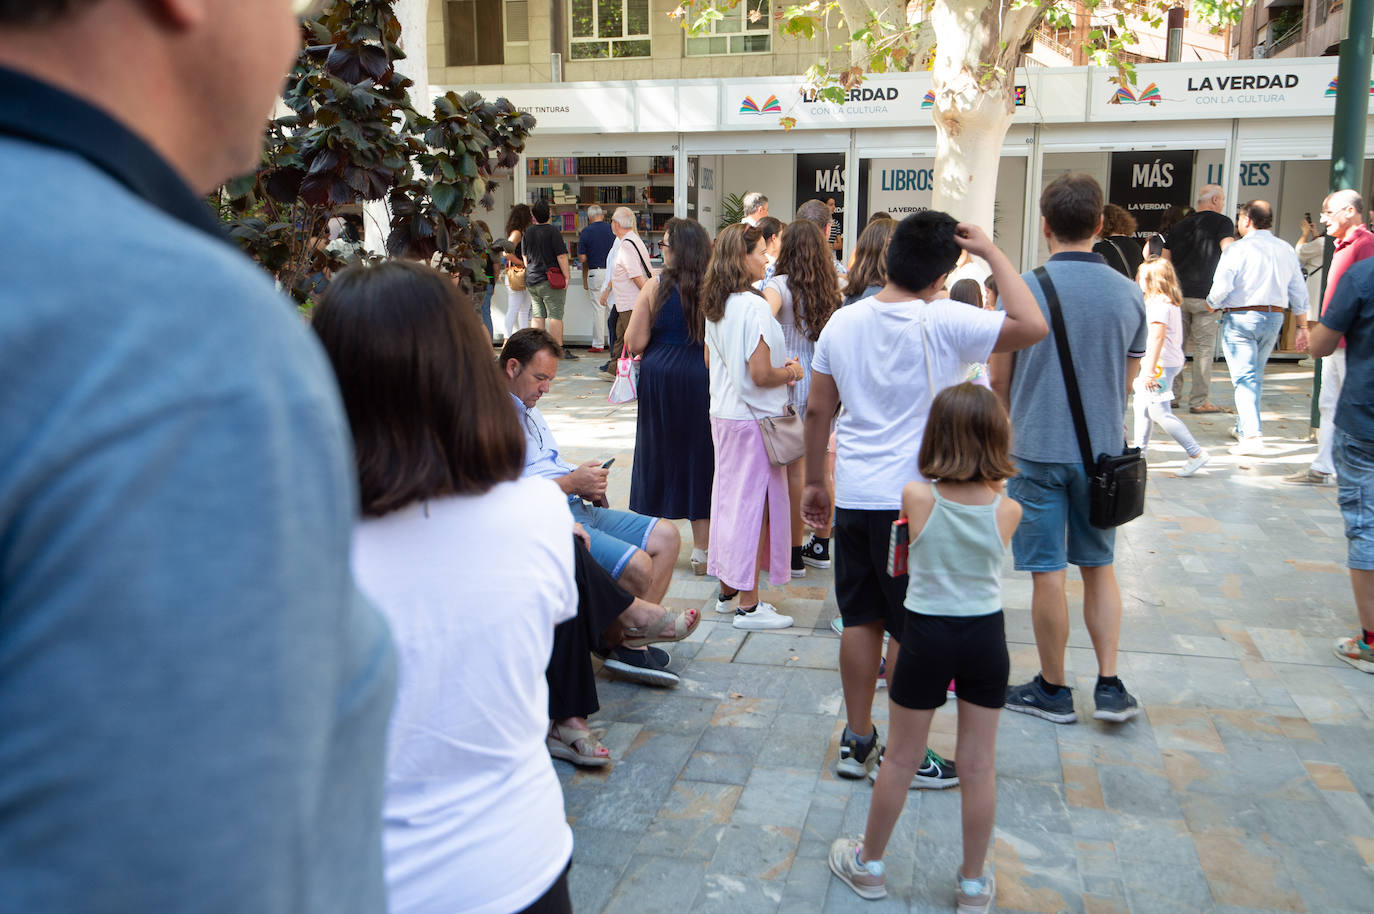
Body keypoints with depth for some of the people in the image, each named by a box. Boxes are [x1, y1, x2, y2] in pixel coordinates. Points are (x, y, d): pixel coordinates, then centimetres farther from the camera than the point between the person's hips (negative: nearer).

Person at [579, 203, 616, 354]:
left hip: (595, 273, -2)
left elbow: (582, 259, -6)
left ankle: (598, 344, 5)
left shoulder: (586, 232, -5)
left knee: (598, 309, 2)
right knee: (613, 308, 8)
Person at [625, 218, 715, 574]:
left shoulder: (655, 288, -8)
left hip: (659, 375, 0)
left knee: (657, 454, 13)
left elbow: (635, 343, -8)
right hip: (701, 380, 0)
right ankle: (701, 551, 13)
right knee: (700, 459, 9)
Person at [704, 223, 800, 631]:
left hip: (723, 413, 9)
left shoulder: (715, 306, 8)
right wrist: (790, 372, -4)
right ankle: (748, 605, 7)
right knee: (754, 505, -1)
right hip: (754, 418, -9)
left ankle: (728, 591, 27)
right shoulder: (754, 307, -20)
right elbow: (761, 375, -24)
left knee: (730, 497, 16)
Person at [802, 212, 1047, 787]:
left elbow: (817, 410, 7)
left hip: (854, 497, 6)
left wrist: (814, 482, 17)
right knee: (912, 631, 6)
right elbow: (1032, 326, -18)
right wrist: (992, 254, -9)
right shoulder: (944, 323, -14)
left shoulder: (843, 321, 3)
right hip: (915, 501, -5)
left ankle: (857, 741, 25)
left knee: (861, 621, 14)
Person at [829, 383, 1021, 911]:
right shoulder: (1007, 511, -13)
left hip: (927, 635, -1)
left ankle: (869, 865, 31)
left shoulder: (915, 498, -17)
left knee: (901, 759, 13)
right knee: (978, 765, 13)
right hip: (986, 636, 2)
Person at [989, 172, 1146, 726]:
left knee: (1048, 572, 5)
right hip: (1102, 449, 4)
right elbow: (1128, 380, 8)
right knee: (1099, 566, 17)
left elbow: (999, 379, -2)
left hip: (1038, 447, -3)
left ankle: (1053, 690, 18)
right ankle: (1109, 686, 16)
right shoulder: (1129, 293, 0)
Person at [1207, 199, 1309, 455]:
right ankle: (1243, 427, 30)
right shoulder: (1286, 250, 7)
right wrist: (1302, 328, 15)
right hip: (1274, 318, 5)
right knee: (1255, 375, 19)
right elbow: (1299, 293, 9)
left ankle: (1252, 436, -17)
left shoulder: (1236, 250, -11)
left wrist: (1212, 305, 6)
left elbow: (1221, 288, -16)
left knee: (1245, 377, -6)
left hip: (1240, 319, -5)